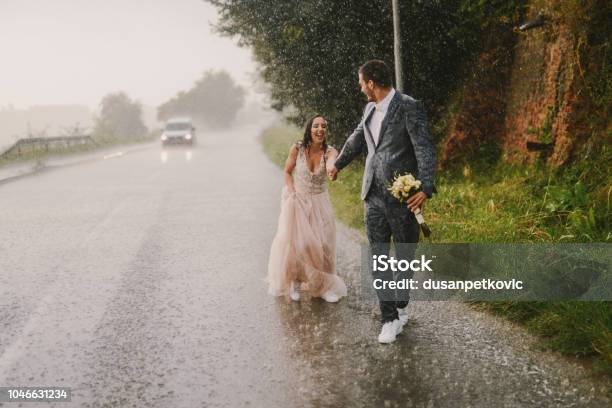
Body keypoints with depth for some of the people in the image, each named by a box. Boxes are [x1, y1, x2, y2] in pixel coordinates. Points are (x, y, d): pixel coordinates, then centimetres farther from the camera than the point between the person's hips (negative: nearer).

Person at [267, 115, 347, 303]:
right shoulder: (297, 148, -14)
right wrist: (291, 192, -12)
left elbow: (331, 163, -40)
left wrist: (332, 167, -63)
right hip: (298, 201, -1)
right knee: (295, 242, 1)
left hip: (319, 203, 1)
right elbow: (287, 171, 1)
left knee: (321, 244, 3)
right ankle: (295, 282, 22)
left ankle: (322, 284, 25)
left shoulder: (329, 151, -14)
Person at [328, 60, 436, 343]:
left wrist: (425, 188, -28)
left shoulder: (409, 107, -11)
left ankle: (401, 306, 32)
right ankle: (390, 319, 10)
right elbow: (357, 139, 28)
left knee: (404, 256, 10)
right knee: (378, 257, 3)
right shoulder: (370, 109, 10)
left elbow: (425, 149, -16)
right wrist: (338, 164, 43)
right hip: (373, 195, 6)